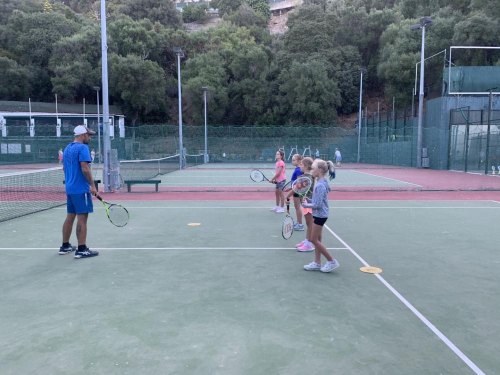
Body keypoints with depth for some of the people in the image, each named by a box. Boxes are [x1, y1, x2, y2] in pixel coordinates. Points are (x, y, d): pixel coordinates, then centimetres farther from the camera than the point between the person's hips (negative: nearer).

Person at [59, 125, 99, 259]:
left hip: (69, 188, 9)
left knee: (70, 217, 15)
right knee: (82, 218, -6)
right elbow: (85, 169, -20)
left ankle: (65, 246, 23)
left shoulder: (67, 148, 15)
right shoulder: (82, 148, -12)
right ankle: (81, 250, -4)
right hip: (81, 189, -9)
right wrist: (93, 185, -15)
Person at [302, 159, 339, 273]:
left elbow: (317, 205, -24)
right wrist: (308, 201, 2)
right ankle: (317, 263, 24)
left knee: (314, 240, -1)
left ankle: (332, 261, 7)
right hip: (318, 214, 9)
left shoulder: (320, 185, -23)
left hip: (320, 215, -9)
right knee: (317, 239, 15)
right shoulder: (321, 183, 6)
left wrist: (306, 205, -10)